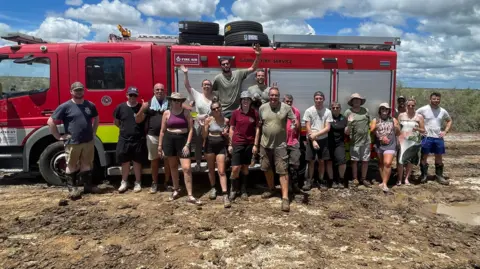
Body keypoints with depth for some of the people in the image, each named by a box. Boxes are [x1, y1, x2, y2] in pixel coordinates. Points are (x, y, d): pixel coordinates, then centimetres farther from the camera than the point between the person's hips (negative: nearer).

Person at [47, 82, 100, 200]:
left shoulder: (90, 105, 7)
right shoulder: (65, 106, -7)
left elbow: (96, 118, 26)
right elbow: (50, 122, -6)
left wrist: (93, 132, 15)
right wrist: (58, 137, -7)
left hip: (89, 141, 4)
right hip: (72, 143, -4)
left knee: (87, 164, 13)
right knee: (71, 166, 4)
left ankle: (88, 185, 24)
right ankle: (72, 188, 13)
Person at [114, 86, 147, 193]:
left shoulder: (141, 108, -3)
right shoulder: (120, 107, 2)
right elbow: (116, 122, 14)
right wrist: (124, 128, 9)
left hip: (138, 140, -1)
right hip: (124, 140, 1)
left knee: (137, 162, 8)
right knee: (125, 162, 10)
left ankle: (138, 183, 20)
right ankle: (124, 182, 24)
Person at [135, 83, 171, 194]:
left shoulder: (170, 103, 4)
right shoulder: (148, 104, 6)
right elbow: (137, 120, 4)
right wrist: (142, 110, -15)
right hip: (152, 136, 1)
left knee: (167, 159, 7)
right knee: (154, 160, 10)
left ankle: (168, 182, 20)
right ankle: (154, 183, 22)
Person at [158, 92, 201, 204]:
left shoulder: (186, 112, 0)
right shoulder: (167, 113, 4)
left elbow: (191, 129, -3)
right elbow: (162, 131, 7)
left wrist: (187, 144, -11)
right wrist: (160, 146, 6)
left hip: (183, 140, -2)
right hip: (169, 140, 2)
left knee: (187, 168, -8)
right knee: (173, 166, 14)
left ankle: (190, 196, -4)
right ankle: (176, 190, 33)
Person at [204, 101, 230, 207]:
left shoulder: (226, 120, 0)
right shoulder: (209, 120, -4)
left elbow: (228, 136, 11)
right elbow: (204, 136, -4)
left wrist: (226, 134, -11)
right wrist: (203, 126, -19)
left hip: (221, 146, -1)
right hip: (210, 145, 1)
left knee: (221, 171, -6)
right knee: (211, 169, 14)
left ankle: (225, 195, -6)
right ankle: (213, 188, 35)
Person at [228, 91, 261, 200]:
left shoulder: (255, 113, 0)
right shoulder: (235, 112, -1)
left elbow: (257, 129, 2)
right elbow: (231, 129, 3)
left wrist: (255, 145, -3)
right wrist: (230, 144, 1)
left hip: (249, 144, 1)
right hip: (237, 143, -1)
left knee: (245, 167, 11)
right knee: (235, 168, -4)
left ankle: (243, 190, 23)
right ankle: (233, 189, 18)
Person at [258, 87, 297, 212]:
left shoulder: (286, 107, -6)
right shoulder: (262, 108, 1)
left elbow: (295, 121, -1)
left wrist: (295, 123, -27)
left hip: (280, 145, -3)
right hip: (265, 144, 4)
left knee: (283, 171, -5)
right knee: (267, 169, 17)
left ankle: (285, 198, -3)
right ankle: (271, 189, 39)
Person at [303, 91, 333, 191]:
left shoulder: (327, 112, -2)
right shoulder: (309, 111, -4)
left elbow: (327, 128, -6)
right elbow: (308, 128, -6)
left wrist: (315, 134, -15)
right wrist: (313, 140, -11)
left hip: (323, 139, 1)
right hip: (311, 140, -1)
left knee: (322, 161, 6)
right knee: (311, 161, 4)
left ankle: (321, 181, 18)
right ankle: (309, 181, 13)